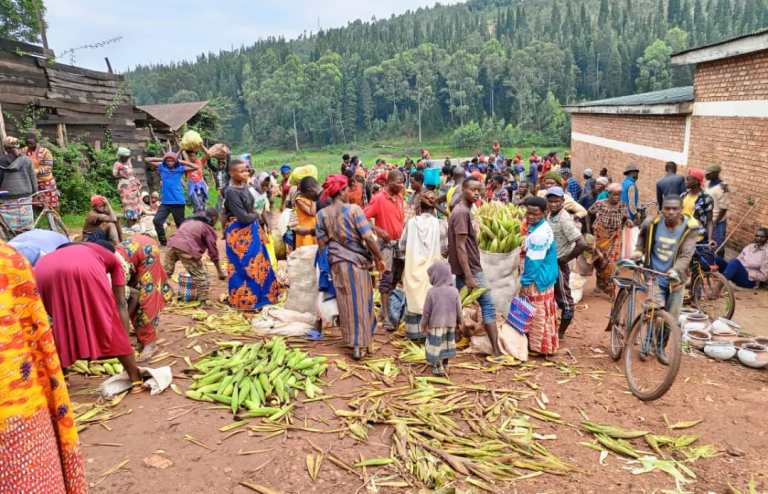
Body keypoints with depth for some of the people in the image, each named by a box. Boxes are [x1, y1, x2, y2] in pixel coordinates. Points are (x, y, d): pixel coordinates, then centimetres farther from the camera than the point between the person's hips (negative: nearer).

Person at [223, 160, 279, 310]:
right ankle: (245, 301, 15)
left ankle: (258, 296, 30)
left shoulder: (245, 187, 6)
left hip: (251, 232, 9)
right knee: (244, 267, 1)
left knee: (257, 265, 16)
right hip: (239, 233, -9)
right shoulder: (231, 192, -20)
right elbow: (243, 217, -23)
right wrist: (257, 216, -5)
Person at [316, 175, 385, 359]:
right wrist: (378, 258, -6)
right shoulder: (353, 209, -13)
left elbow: (322, 243, 0)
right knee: (362, 302, 7)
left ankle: (354, 342, 21)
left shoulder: (322, 214, -2)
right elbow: (368, 237, -16)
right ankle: (363, 344, 13)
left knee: (347, 303, 13)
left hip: (337, 263, 4)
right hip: (358, 262, -3)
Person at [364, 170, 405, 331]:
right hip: (386, 243, -7)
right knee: (386, 279, -5)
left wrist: (405, 230, 6)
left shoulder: (399, 197, 8)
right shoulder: (378, 198, -12)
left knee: (397, 279, 15)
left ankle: (388, 308, 31)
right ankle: (386, 317, 1)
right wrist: (379, 230, -21)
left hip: (400, 242, 7)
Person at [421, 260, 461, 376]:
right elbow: (458, 309, 0)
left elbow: (426, 311, -10)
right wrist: (459, 322, 14)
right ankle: (445, 365, 30)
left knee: (436, 345, 8)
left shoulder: (432, 292, -17)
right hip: (450, 324, 4)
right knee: (447, 344, 19)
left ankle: (439, 368, 14)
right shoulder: (454, 291, -8)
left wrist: (423, 324, 3)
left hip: (435, 325, -4)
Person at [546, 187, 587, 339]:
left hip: (559, 265, -8)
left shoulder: (564, 220, -22)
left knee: (564, 299, 6)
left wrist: (565, 259, -19)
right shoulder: (550, 216, 2)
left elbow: (581, 244, -29)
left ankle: (561, 332, 19)